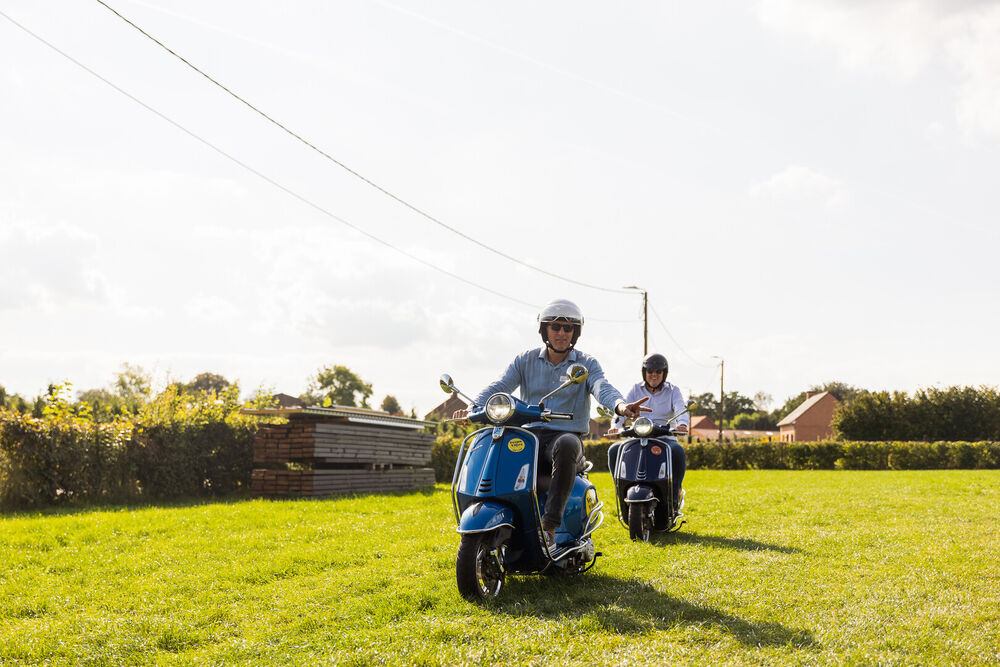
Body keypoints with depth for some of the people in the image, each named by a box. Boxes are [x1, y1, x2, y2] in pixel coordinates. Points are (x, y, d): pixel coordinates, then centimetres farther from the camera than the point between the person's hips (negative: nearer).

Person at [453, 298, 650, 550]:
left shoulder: (586, 364, 7)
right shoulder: (525, 360, 13)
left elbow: (602, 388, -13)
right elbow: (499, 387, -1)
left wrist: (620, 406, -38)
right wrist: (474, 408, -23)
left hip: (567, 435, -2)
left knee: (567, 445, -40)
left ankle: (549, 527, -39)